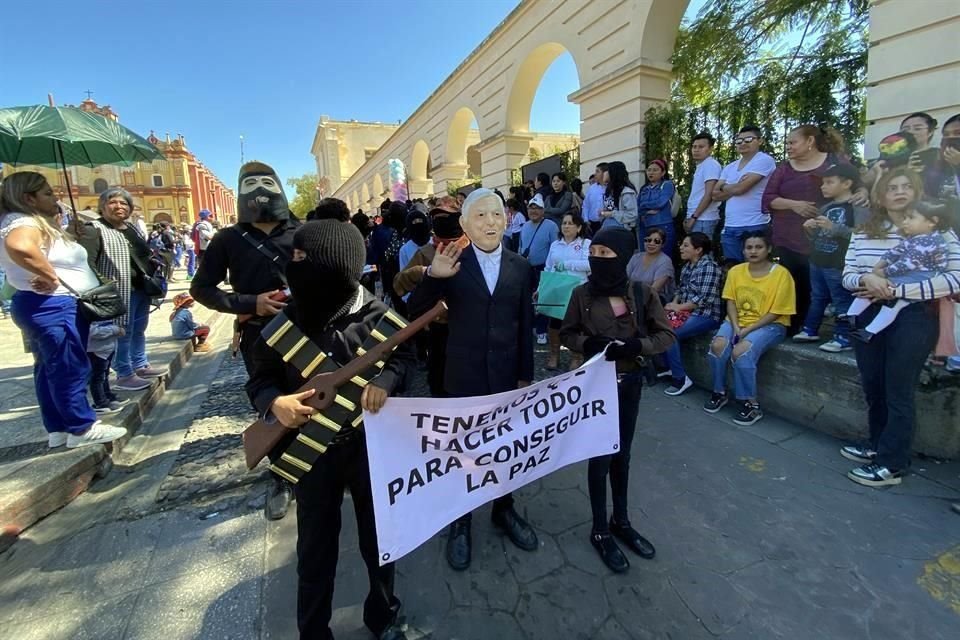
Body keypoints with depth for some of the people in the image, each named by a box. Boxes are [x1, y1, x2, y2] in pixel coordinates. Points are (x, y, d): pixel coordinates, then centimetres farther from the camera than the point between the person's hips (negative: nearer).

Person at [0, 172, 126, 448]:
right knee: (70, 367, -5)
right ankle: (83, 428, 2)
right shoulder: (24, 223, -15)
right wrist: (52, 277, -25)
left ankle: (58, 429, 22)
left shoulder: (35, 223, 16)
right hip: (52, 307, -11)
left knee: (50, 369, 13)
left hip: (47, 306, 11)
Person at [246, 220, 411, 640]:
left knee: (378, 537, 20)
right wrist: (274, 402, -21)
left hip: (371, 445, 0)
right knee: (315, 548, 18)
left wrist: (385, 381, -19)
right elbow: (260, 378, 1)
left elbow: (402, 356, 2)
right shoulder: (286, 320, -10)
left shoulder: (375, 315, -15)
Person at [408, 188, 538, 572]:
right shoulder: (452, 265, -8)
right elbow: (414, 313, -11)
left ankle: (504, 510, 44)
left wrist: (526, 375, 4)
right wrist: (432, 276, -28)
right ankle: (460, 523, 37)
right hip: (465, 377, -2)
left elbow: (525, 326, 3)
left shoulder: (520, 267, 0)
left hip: (507, 376, 3)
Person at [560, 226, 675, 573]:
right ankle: (600, 530, 25)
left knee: (622, 453, 17)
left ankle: (621, 520, 37)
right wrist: (589, 343, -20)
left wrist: (635, 346, -19)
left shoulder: (641, 293, -7)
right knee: (600, 455, 6)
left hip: (630, 382, 2)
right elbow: (567, 334, 0)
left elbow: (666, 335, -2)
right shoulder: (582, 293, -10)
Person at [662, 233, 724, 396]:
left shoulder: (709, 267, -14)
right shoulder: (687, 265, 13)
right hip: (687, 310, 8)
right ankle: (668, 367, 1)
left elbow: (704, 298, -21)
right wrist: (674, 303, -2)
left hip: (705, 315, -8)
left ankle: (680, 378, -10)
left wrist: (679, 307, -17)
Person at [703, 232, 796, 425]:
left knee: (741, 351, -30)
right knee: (717, 345, -24)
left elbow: (776, 312, -12)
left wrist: (747, 330, -18)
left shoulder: (781, 274, -10)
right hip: (737, 321, 4)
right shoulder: (735, 271, 3)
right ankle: (720, 393, -2)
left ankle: (750, 404, -13)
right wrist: (736, 327, -12)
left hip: (769, 325, -4)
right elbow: (731, 302, 4)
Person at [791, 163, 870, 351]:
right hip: (817, 262, 8)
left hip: (840, 265, -8)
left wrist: (833, 227, -23)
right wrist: (811, 230, 1)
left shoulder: (858, 207, -8)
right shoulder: (825, 208, 15)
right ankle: (810, 330, 26)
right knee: (817, 298, 17)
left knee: (842, 301, -1)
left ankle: (844, 337, 5)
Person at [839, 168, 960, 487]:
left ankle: (891, 463, 13)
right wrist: (866, 280, -17)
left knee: (899, 391, 2)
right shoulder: (863, 233, 7)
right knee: (873, 386, 14)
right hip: (868, 317, 4)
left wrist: (897, 290, -19)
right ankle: (877, 444, 33)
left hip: (913, 318, -4)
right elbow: (847, 275, 5)